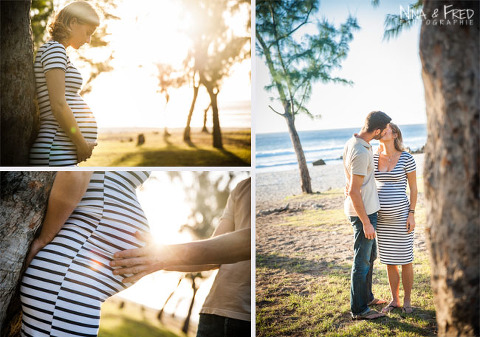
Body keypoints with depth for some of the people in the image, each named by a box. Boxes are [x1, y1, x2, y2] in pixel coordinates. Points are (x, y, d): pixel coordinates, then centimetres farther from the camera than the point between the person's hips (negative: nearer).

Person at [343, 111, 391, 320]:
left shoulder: (351, 143, 4)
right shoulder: (361, 153, -26)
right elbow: (354, 192, -25)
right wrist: (366, 223, -20)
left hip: (364, 208, 10)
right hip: (363, 212, -10)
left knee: (370, 256, 23)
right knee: (362, 261, 2)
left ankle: (366, 297, 37)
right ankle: (359, 309, 14)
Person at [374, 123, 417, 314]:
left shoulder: (406, 158, -8)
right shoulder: (375, 158, 4)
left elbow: (413, 187, -6)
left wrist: (412, 214, -11)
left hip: (400, 216, -4)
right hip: (382, 218, 4)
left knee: (405, 260, 5)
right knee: (389, 261, 12)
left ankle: (407, 301, 22)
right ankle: (394, 300, 25)